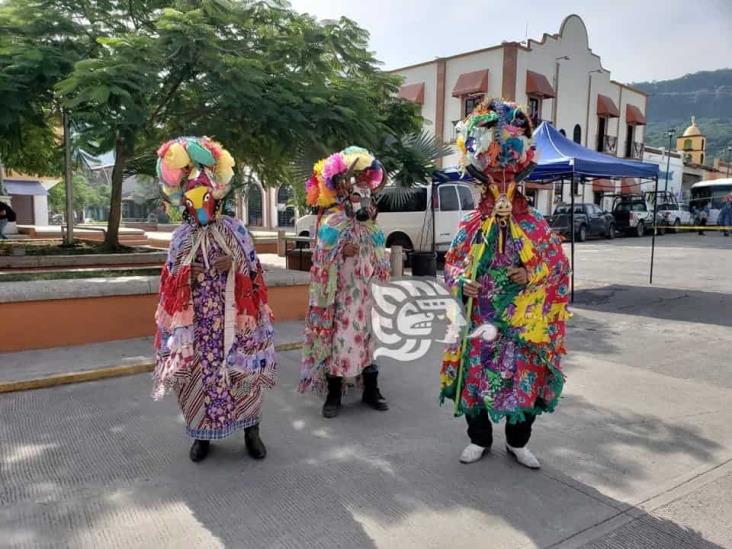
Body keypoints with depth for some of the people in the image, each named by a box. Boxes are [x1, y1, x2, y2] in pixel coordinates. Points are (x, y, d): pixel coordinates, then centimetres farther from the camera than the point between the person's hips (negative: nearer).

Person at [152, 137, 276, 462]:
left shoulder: (235, 230, 2)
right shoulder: (181, 236, 7)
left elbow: (253, 272, 4)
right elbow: (170, 281, 10)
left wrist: (235, 263, -9)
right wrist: (184, 274, -4)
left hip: (231, 316, -1)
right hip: (196, 319, 2)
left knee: (243, 369, 1)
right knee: (198, 370, 4)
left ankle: (251, 430, 16)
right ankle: (202, 433, 21)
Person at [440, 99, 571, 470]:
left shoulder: (535, 225, 0)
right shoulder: (471, 225, 2)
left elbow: (558, 264, 3)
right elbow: (451, 264, 6)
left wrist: (531, 276, -14)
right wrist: (461, 283, -13)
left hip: (522, 323, 0)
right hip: (479, 320, 1)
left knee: (524, 379, 6)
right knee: (474, 378, 7)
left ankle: (518, 442, 28)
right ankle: (479, 439, 29)